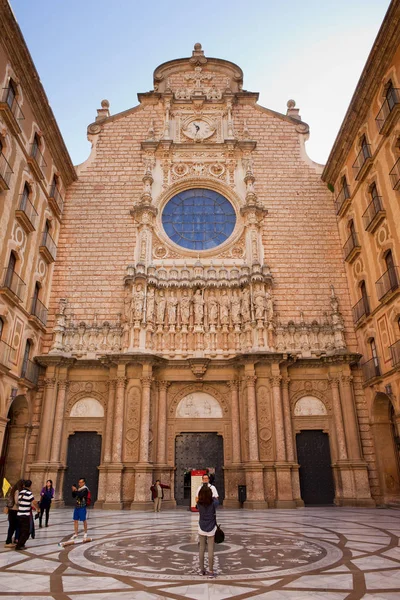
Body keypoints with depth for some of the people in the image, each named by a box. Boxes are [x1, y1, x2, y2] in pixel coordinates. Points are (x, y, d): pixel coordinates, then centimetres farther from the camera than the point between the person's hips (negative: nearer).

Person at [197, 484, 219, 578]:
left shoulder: (199, 504, -12)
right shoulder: (213, 503, -17)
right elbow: (216, 499, 5)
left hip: (201, 528, 2)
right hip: (211, 529, -2)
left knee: (201, 548, 15)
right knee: (210, 549, 5)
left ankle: (202, 569, 23)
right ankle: (210, 571, 8)